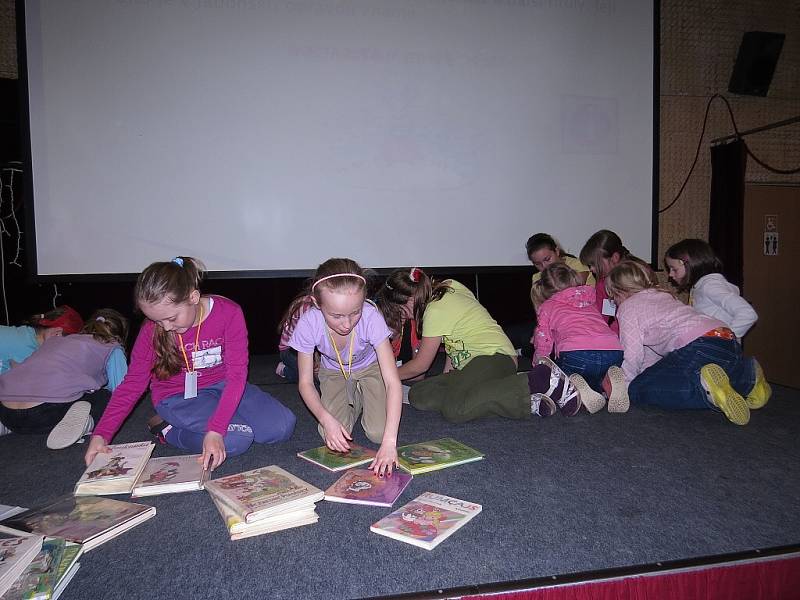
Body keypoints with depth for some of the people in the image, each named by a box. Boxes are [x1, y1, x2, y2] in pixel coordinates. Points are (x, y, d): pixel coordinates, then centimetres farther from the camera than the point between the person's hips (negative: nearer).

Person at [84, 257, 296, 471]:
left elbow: (237, 374, -24)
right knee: (236, 439, -26)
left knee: (282, 426, -12)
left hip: (222, 386, 3)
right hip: (178, 396, -3)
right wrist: (101, 435, -18)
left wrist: (215, 430, -33)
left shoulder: (229, 312, -22)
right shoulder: (152, 329, -17)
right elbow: (132, 384, -7)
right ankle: (167, 429, -1)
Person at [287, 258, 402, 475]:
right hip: (333, 372, 1)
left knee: (378, 433, -15)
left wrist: (389, 441, -47)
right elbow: (305, 382, -20)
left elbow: (393, 382, -38)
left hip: (370, 367, -1)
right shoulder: (309, 323, -33)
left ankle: (362, 396, 17)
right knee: (333, 437, -17)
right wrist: (327, 419, -38)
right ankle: (354, 401, 16)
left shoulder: (371, 317, -38)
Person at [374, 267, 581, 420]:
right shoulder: (449, 287, 13)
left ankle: (538, 380, -21)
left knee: (453, 409, -33)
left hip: (494, 358, -11)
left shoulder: (436, 311, -12)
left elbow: (420, 365, -4)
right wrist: (447, 375, 14)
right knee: (418, 395, -5)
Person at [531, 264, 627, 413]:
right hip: (614, 352, 4)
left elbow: (543, 346, 20)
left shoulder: (546, 307, 21)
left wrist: (538, 362, 42)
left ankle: (573, 385, -13)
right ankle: (608, 382, -2)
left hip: (576, 353, -4)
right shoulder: (590, 300, 33)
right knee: (594, 379, 34)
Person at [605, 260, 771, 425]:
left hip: (700, 348, -9)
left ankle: (706, 387, -24)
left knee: (638, 390, -6)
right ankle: (747, 377, 12)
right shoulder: (663, 295, 31)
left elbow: (632, 356, -2)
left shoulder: (628, 306, 6)